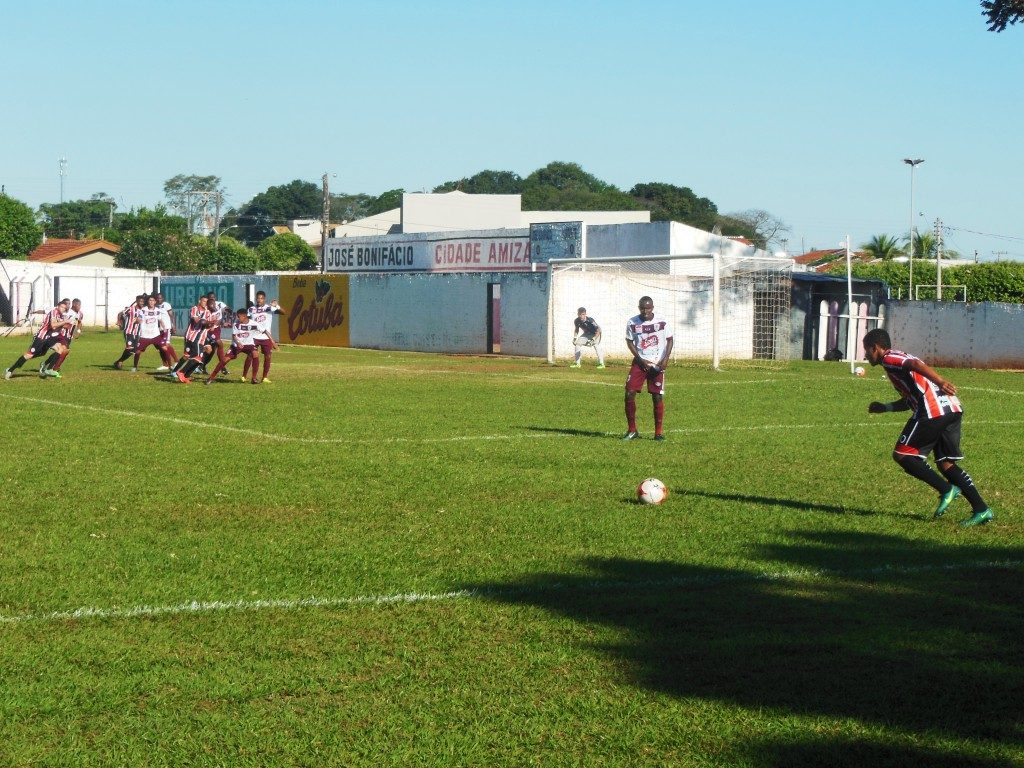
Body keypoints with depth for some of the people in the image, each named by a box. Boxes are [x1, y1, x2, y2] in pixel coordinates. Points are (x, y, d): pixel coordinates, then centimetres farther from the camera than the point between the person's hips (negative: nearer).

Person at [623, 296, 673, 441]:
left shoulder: (662, 322, -6)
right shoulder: (632, 323, -4)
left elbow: (669, 340, 2)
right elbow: (629, 342, 3)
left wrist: (665, 358, -12)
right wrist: (641, 360, -8)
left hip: (657, 364, -1)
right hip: (639, 363, 1)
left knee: (658, 397, -1)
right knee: (629, 394, -7)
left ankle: (659, 432, 10)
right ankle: (632, 430, 5)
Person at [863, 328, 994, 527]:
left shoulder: (889, 359, 2)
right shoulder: (901, 358, 31)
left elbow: (916, 364, -19)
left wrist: (939, 381, -32)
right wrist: (885, 407, 40)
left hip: (933, 412, -9)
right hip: (953, 409, 9)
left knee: (902, 455, 1)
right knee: (945, 463, 12)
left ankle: (946, 489, -6)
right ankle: (981, 509, 4)